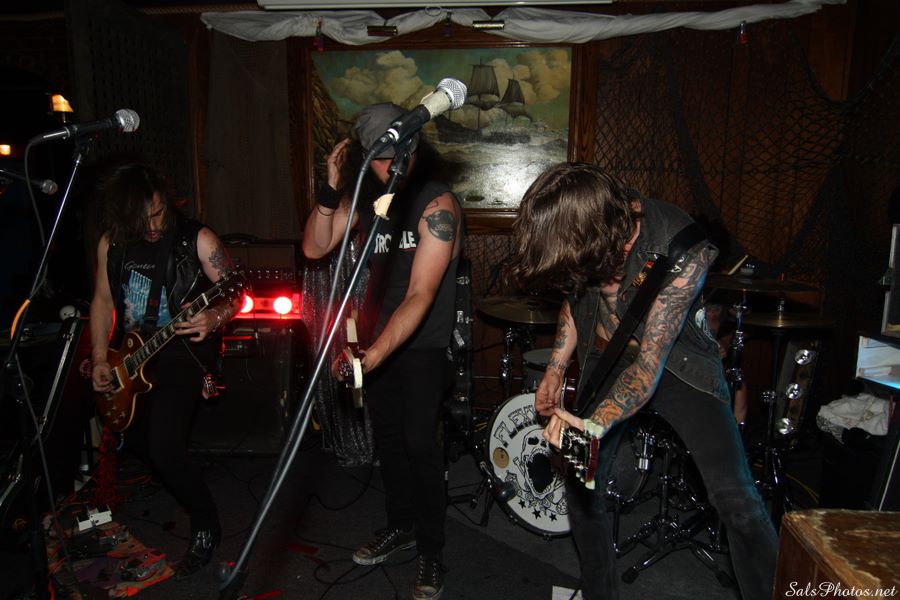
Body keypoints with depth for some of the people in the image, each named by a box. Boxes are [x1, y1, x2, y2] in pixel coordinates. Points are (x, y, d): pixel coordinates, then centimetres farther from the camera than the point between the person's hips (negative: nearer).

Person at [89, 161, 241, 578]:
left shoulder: (196, 239, -13)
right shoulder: (110, 244, 1)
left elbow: (234, 294, -10)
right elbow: (103, 300, 11)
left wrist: (215, 318, -31)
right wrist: (100, 359, 3)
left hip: (182, 349, -6)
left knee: (163, 446, -17)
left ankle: (205, 526, 5)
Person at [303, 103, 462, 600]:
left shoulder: (437, 204, -20)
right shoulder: (363, 199, 0)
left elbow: (421, 294, -28)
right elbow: (314, 248, -5)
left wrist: (379, 351, -39)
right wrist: (331, 191, -17)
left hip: (423, 344, -6)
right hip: (377, 336, 6)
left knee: (419, 442, -8)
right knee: (387, 438, 15)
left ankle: (430, 549, 13)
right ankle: (401, 524, 36)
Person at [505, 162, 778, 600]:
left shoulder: (681, 247, -31)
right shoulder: (577, 239, -15)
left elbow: (652, 356, -34)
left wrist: (595, 424, -46)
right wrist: (554, 371, 1)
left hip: (675, 360, -4)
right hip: (606, 359, 4)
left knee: (735, 496, -12)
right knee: (578, 482, 3)